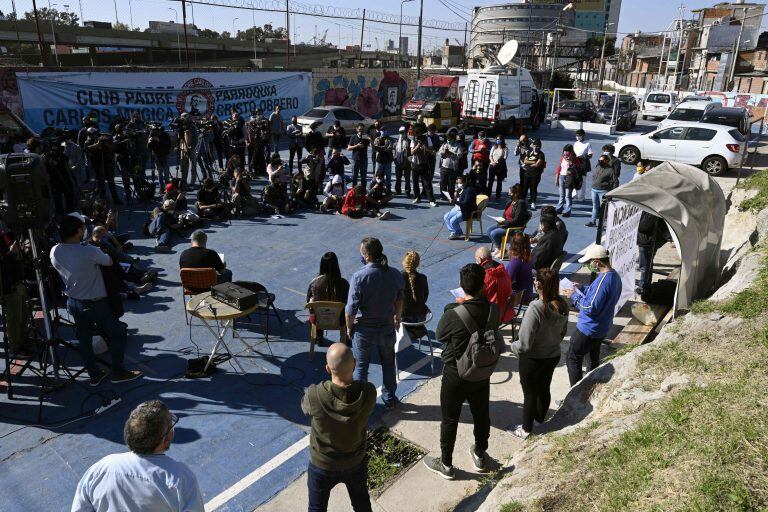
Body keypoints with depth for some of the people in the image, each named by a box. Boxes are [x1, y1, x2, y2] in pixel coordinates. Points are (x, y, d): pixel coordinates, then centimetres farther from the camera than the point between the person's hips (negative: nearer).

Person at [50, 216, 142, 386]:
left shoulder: (54, 252, -7)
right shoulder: (89, 252, -26)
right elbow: (109, 262, -10)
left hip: (73, 303, 6)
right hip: (95, 303, -6)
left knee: (84, 339, 17)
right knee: (117, 334, 11)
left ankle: (94, 375, 29)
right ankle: (118, 373, 18)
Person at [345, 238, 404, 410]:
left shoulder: (359, 277, -24)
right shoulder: (395, 275, -11)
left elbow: (351, 309, -20)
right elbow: (399, 300, 3)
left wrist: (349, 327, -2)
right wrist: (397, 318, 20)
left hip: (364, 330, -3)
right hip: (388, 328, 3)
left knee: (361, 367, 17)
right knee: (388, 364, 23)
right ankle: (389, 398, 39)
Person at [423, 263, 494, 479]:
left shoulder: (453, 315, -29)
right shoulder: (492, 310, -15)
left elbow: (439, 334, -9)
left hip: (455, 376, -4)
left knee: (449, 421, 15)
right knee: (481, 415, 24)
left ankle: (446, 465, 33)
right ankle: (480, 456, 46)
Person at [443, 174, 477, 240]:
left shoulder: (469, 190, -18)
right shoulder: (461, 189, 10)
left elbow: (466, 203, -27)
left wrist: (455, 202, -32)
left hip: (466, 211, -10)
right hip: (458, 208, 10)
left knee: (453, 221, -23)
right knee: (446, 217, -2)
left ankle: (460, 234, 1)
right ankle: (453, 232, 5)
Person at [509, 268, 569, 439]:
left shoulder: (535, 308, -34)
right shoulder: (563, 306, -12)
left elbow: (524, 344, -30)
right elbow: (563, 332, 6)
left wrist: (513, 347, -9)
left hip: (532, 360, -6)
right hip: (553, 356, 6)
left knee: (530, 394, 14)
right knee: (544, 389, 27)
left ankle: (526, 429, 33)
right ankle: (540, 417, 50)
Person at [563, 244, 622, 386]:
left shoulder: (603, 280, -30)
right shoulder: (615, 276, 1)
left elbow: (591, 308, -28)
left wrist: (575, 295, -17)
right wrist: (580, 289, 5)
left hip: (589, 329, -10)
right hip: (603, 328, 10)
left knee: (572, 359, 5)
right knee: (594, 359, 25)